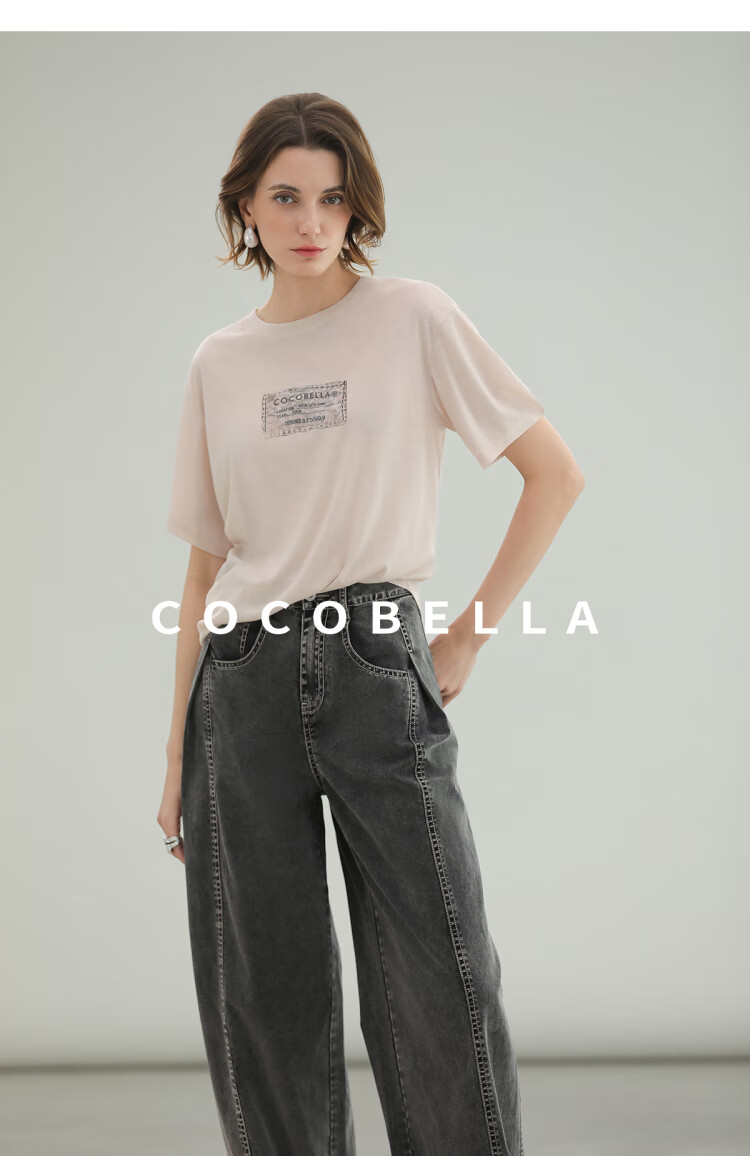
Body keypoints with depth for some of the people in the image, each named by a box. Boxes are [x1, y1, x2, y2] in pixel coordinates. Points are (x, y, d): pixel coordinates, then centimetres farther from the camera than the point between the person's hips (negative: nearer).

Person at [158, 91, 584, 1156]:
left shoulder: (413, 318, 2)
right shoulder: (219, 362, 11)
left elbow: (555, 475, 2)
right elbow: (206, 567, 14)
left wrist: (471, 636, -2)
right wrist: (178, 753, 12)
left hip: (375, 667, -3)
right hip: (244, 682, 3)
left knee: (440, 991, -5)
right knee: (265, 1003, 6)